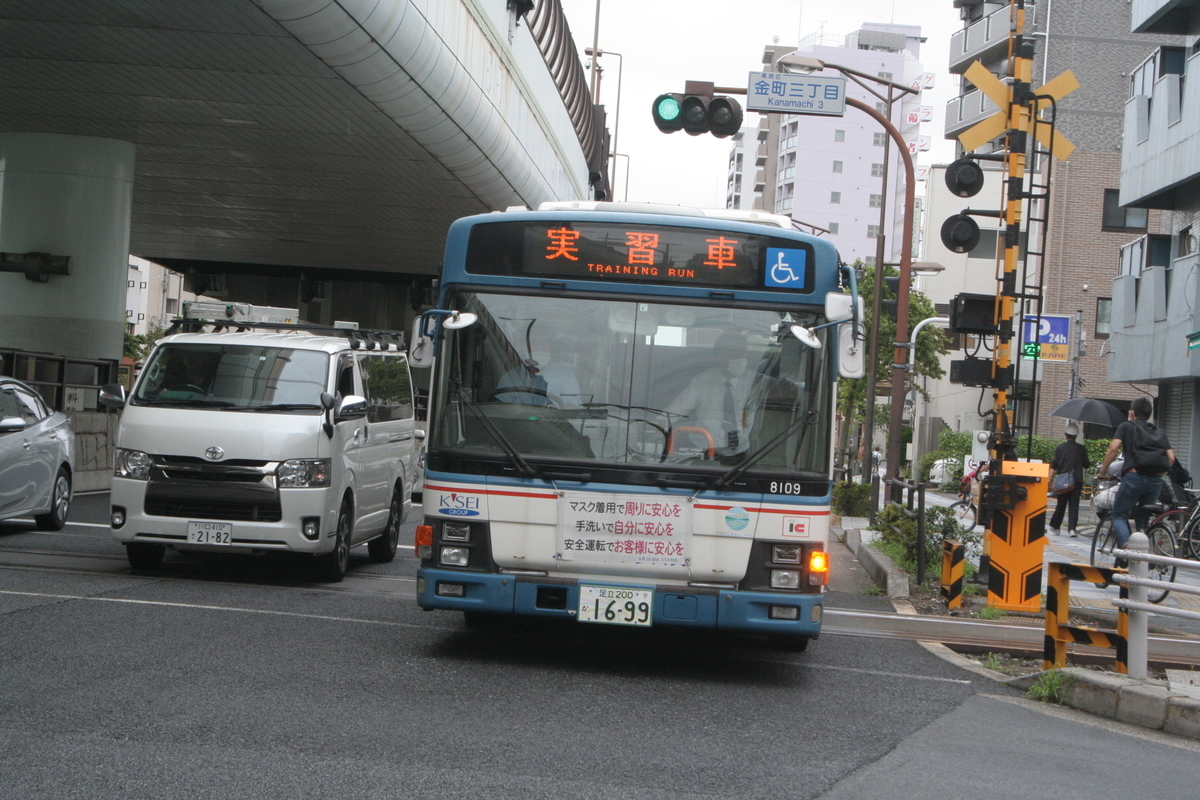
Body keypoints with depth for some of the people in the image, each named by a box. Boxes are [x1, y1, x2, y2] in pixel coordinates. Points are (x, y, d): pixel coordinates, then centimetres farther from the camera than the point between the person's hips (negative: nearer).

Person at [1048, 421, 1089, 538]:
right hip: (1077, 481, -1)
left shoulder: (1059, 448, 1)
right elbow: (1086, 464, 6)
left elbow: (1054, 466, -2)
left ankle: (1055, 526, 19)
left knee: (1061, 504, 13)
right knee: (1074, 505, -1)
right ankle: (1071, 528, -12)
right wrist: (1090, 462, 28)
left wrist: (1050, 479, 0)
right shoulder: (1081, 449, -1)